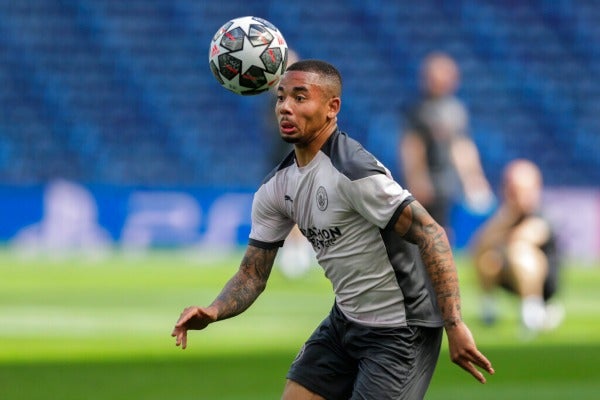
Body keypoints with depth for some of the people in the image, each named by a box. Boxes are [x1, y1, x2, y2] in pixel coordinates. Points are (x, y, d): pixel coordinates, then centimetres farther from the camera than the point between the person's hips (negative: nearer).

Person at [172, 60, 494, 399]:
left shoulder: (352, 170, -23)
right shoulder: (276, 188, 3)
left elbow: (431, 235, -25)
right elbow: (253, 274, 7)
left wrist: (454, 325, -29)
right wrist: (213, 312, -14)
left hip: (400, 332, -8)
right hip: (346, 321, 8)